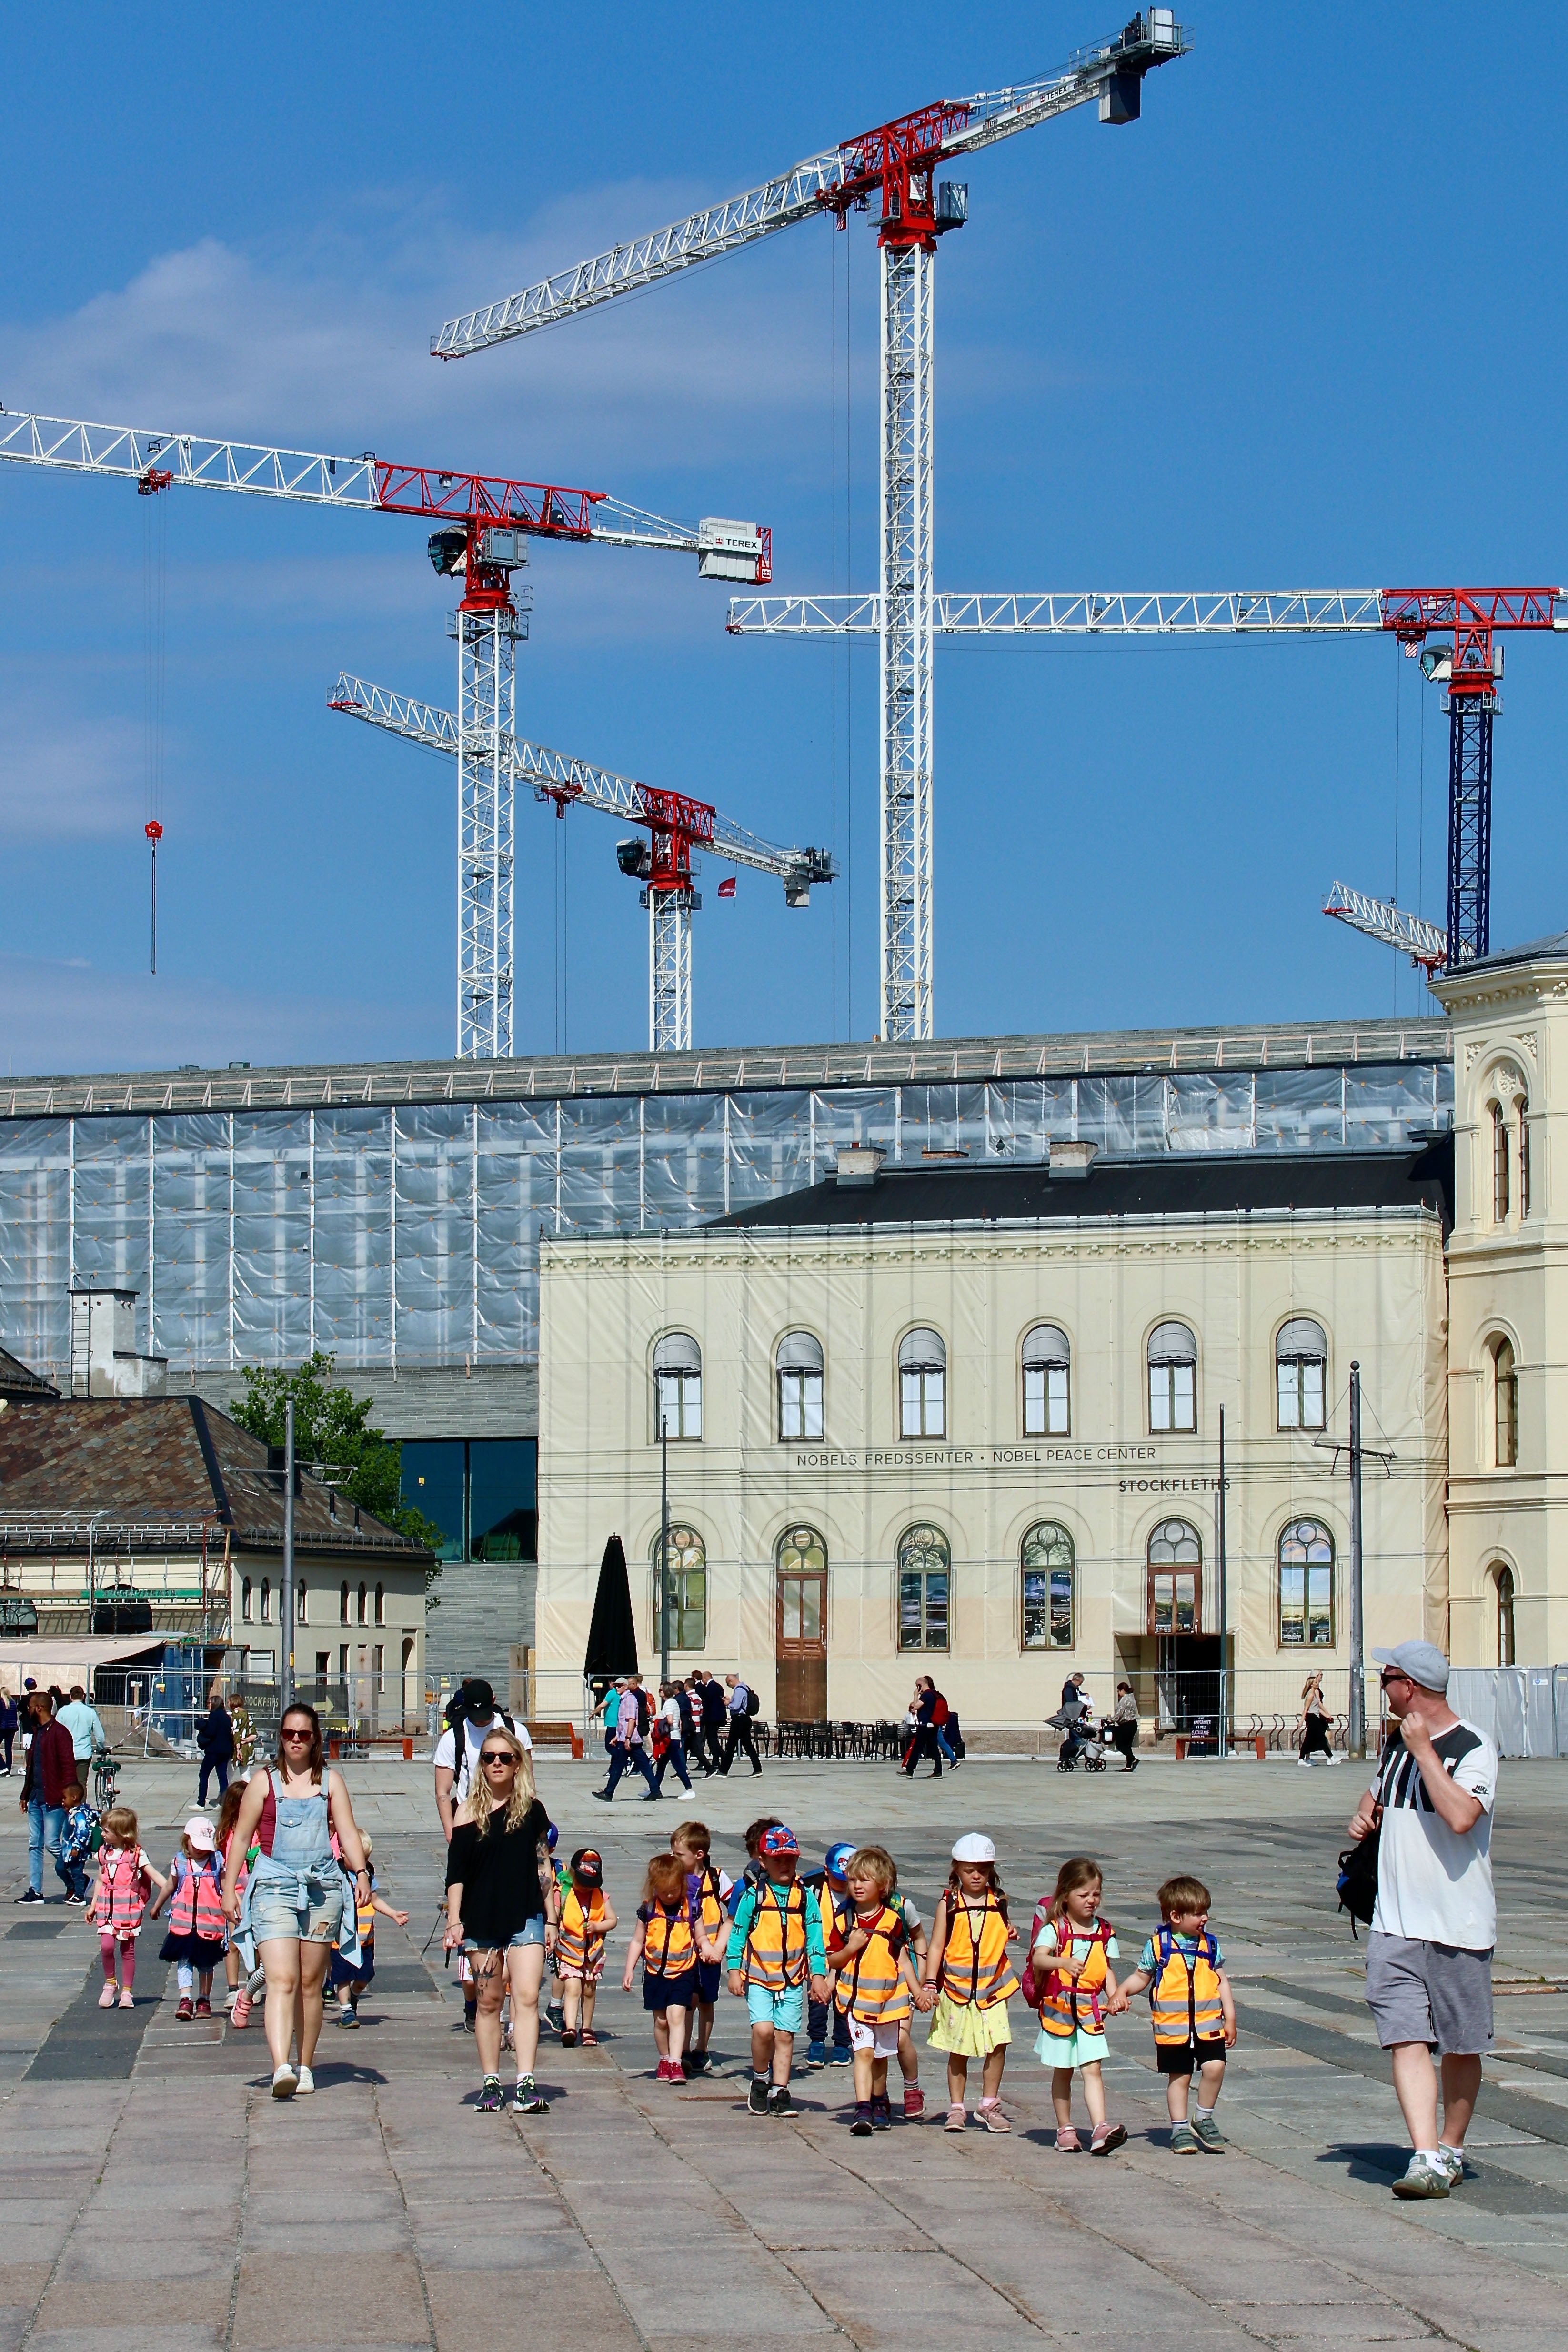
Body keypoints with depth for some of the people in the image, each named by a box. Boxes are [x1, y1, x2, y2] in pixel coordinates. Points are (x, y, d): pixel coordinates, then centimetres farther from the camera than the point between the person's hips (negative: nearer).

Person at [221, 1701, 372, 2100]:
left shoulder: (330, 1780, 12)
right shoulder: (264, 1781, 8)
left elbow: (347, 1831, 6)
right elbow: (241, 1837, 9)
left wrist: (361, 1871, -10)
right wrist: (229, 1887, 2)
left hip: (323, 1887, 2)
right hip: (274, 1885, -2)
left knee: (311, 1984, 7)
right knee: (281, 1980, -15)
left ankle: (305, 2068, 18)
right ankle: (281, 2068, -27)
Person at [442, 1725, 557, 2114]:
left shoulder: (531, 1810, 5)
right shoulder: (470, 1812, 2)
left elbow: (543, 1867, 9)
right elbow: (456, 1872, 0)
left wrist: (551, 1919, 7)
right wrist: (454, 1922, -7)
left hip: (526, 1917, 0)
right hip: (482, 1919, 0)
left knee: (527, 1997, -11)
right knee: (489, 2000, 7)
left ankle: (526, 2084, -18)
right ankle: (490, 2084, 14)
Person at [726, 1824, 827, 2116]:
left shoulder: (805, 1897, 4)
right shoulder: (754, 1896, -2)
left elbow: (815, 1938, 5)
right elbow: (737, 1934, 2)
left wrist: (818, 1974, -1)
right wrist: (734, 1970, -4)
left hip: (793, 1980, 2)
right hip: (758, 1977, -2)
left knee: (785, 2035, 2)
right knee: (763, 2029, -17)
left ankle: (779, 2092, 11)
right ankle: (760, 2081, 6)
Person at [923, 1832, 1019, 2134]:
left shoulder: (997, 1901, 4)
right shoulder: (950, 1904, -3)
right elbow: (936, 1947, -2)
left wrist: (1011, 1934, -2)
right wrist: (930, 1983, -9)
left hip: (992, 1986, 2)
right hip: (957, 1986, -2)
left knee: (998, 2045, -6)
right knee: (958, 2050, 5)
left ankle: (989, 2106, 8)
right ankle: (956, 2108, 16)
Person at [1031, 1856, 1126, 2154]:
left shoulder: (1104, 1932, 7)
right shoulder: (1054, 1929, -5)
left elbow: (1107, 1969, 14)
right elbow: (1039, 1959, -20)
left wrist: (1114, 1995, -3)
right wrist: (1064, 1963, -38)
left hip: (1092, 2010, 2)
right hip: (1059, 2008, -2)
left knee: (1092, 2069, -9)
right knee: (1063, 2072, 10)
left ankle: (1100, 2129, -18)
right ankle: (1065, 2129, 20)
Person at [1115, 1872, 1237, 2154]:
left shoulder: (1210, 1945, 6)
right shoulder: (1158, 1945, -3)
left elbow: (1222, 1982, 11)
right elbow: (1142, 1976, 7)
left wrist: (1230, 2018, 8)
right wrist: (1121, 1993, -10)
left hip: (1209, 2022, 2)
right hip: (1172, 2024, -2)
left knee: (1214, 2067, -12)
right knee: (1179, 2077, 4)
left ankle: (1203, 2119, 8)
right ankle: (1180, 2129, 16)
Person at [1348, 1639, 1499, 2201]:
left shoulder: (1474, 1748, -10)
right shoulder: (1396, 1742, 13)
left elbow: (1460, 1817, -26)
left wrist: (1424, 1751, -20)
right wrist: (1364, 1814, 11)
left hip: (1458, 1927, -5)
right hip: (1395, 1923, 5)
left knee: (1459, 2046, 7)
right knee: (1406, 2038, -9)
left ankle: (1450, 2152, 23)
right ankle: (1425, 2159, -15)